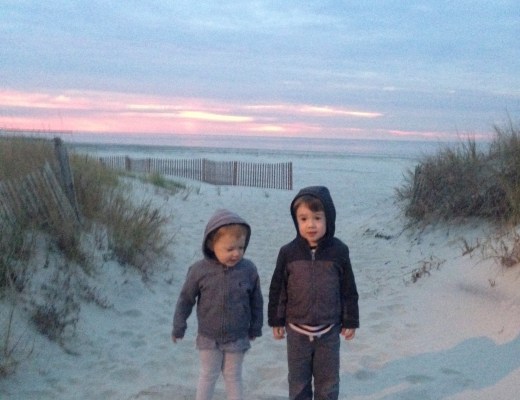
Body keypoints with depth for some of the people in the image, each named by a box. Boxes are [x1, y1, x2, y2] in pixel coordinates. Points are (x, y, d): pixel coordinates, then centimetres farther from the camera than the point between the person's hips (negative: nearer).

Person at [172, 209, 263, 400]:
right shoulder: (199, 270, -18)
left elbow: (256, 301, 0)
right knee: (208, 376, 15)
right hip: (208, 338, -1)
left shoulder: (249, 269, -14)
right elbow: (186, 299, -5)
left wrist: (255, 328, 9)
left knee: (233, 377, 15)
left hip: (237, 338, 1)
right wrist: (178, 327, 3)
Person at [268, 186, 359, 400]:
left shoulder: (339, 251, -10)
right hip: (297, 330, 0)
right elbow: (277, 289, 0)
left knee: (328, 383, 13)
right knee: (298, 382, 15)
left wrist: (350, 321, 3)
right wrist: (276, 321, 3)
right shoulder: (288, 252, -10)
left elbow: (349, 289, -1)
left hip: (329, 331, 0)